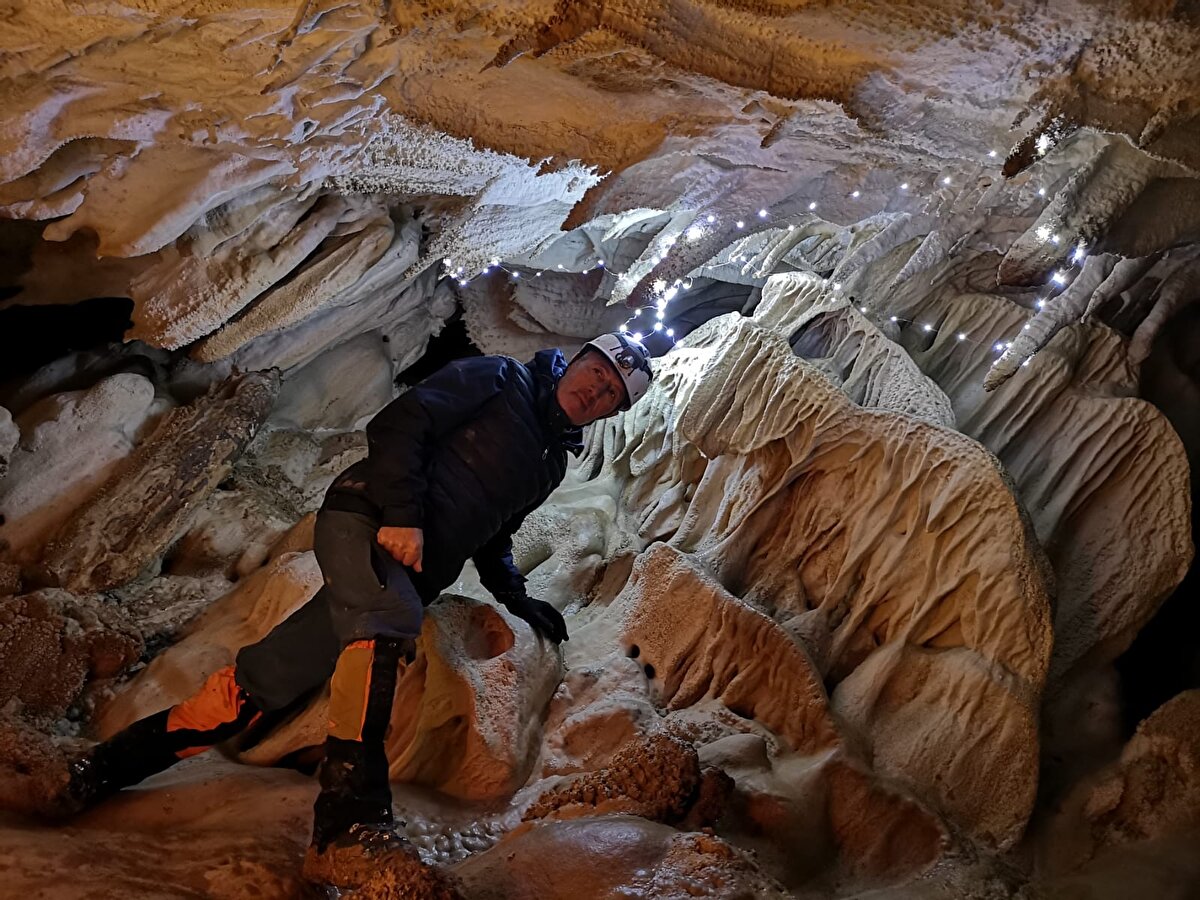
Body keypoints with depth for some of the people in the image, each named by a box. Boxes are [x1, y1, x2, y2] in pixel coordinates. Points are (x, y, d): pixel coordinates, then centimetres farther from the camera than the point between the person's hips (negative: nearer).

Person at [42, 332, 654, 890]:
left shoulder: (552, 462, 22)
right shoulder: (497, 379, 3)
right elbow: (399, 424, -9)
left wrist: (515, 598, 24)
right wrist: (402, 513, -19)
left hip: (414, 570, 6)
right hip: (365, 518, -6)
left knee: (266, 682, -3)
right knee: (387, 626, -36)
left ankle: (114, 765, 7)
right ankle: (350, 816, -41)